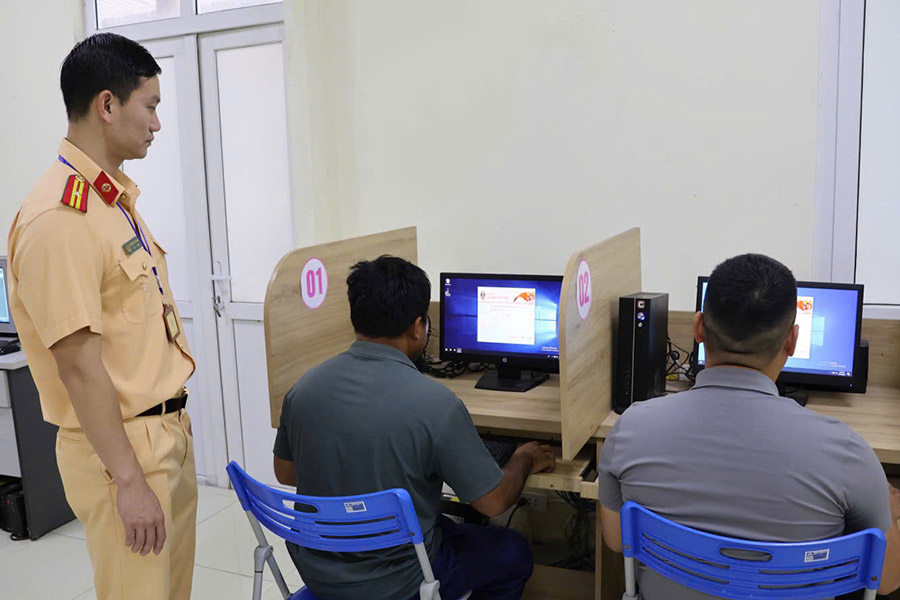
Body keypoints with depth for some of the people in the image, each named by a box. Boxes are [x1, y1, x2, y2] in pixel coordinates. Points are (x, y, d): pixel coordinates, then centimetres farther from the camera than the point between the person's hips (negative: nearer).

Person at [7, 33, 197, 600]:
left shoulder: (117, 198, 9)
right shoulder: (58, 218, -21)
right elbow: (78, 363, -21)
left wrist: (176, 422, 18)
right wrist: (129, 480, -18)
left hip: (169, 428, 9)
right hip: (120, 445, -9)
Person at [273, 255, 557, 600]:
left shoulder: (304, 387, -10)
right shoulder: (434, 404, -26)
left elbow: (285, 474, 6)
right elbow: (494, 502, -15)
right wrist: (524, 460, 5)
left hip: (315, 572, 6)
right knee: (514, 553, 20)